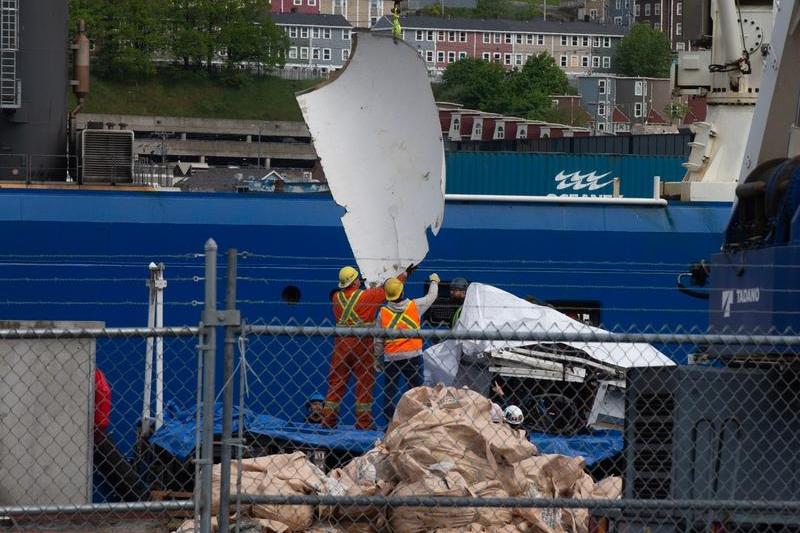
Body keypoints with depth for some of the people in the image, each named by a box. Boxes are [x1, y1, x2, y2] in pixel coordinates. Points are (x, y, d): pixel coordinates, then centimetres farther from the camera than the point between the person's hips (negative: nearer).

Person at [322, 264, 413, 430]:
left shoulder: (337, 297, 2)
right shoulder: (366, 296, -9)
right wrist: (405, 274, 14)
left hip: (341, 343, 4)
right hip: (362, 344, -4)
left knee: (336, 381, 8)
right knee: (364, 382, 3)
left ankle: (328, 419, 8)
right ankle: (363, 421, 3)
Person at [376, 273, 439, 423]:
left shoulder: (383, 313, -2)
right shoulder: (415, 306, -3)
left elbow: (378, 340, 2)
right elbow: (431, 296, 16)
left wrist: (377, 359, 14)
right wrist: (434, 281, 36)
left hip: (391, 358, 0)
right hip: (413, 356, 0)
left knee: (389, 391, 5)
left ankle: (390, 423, 2)